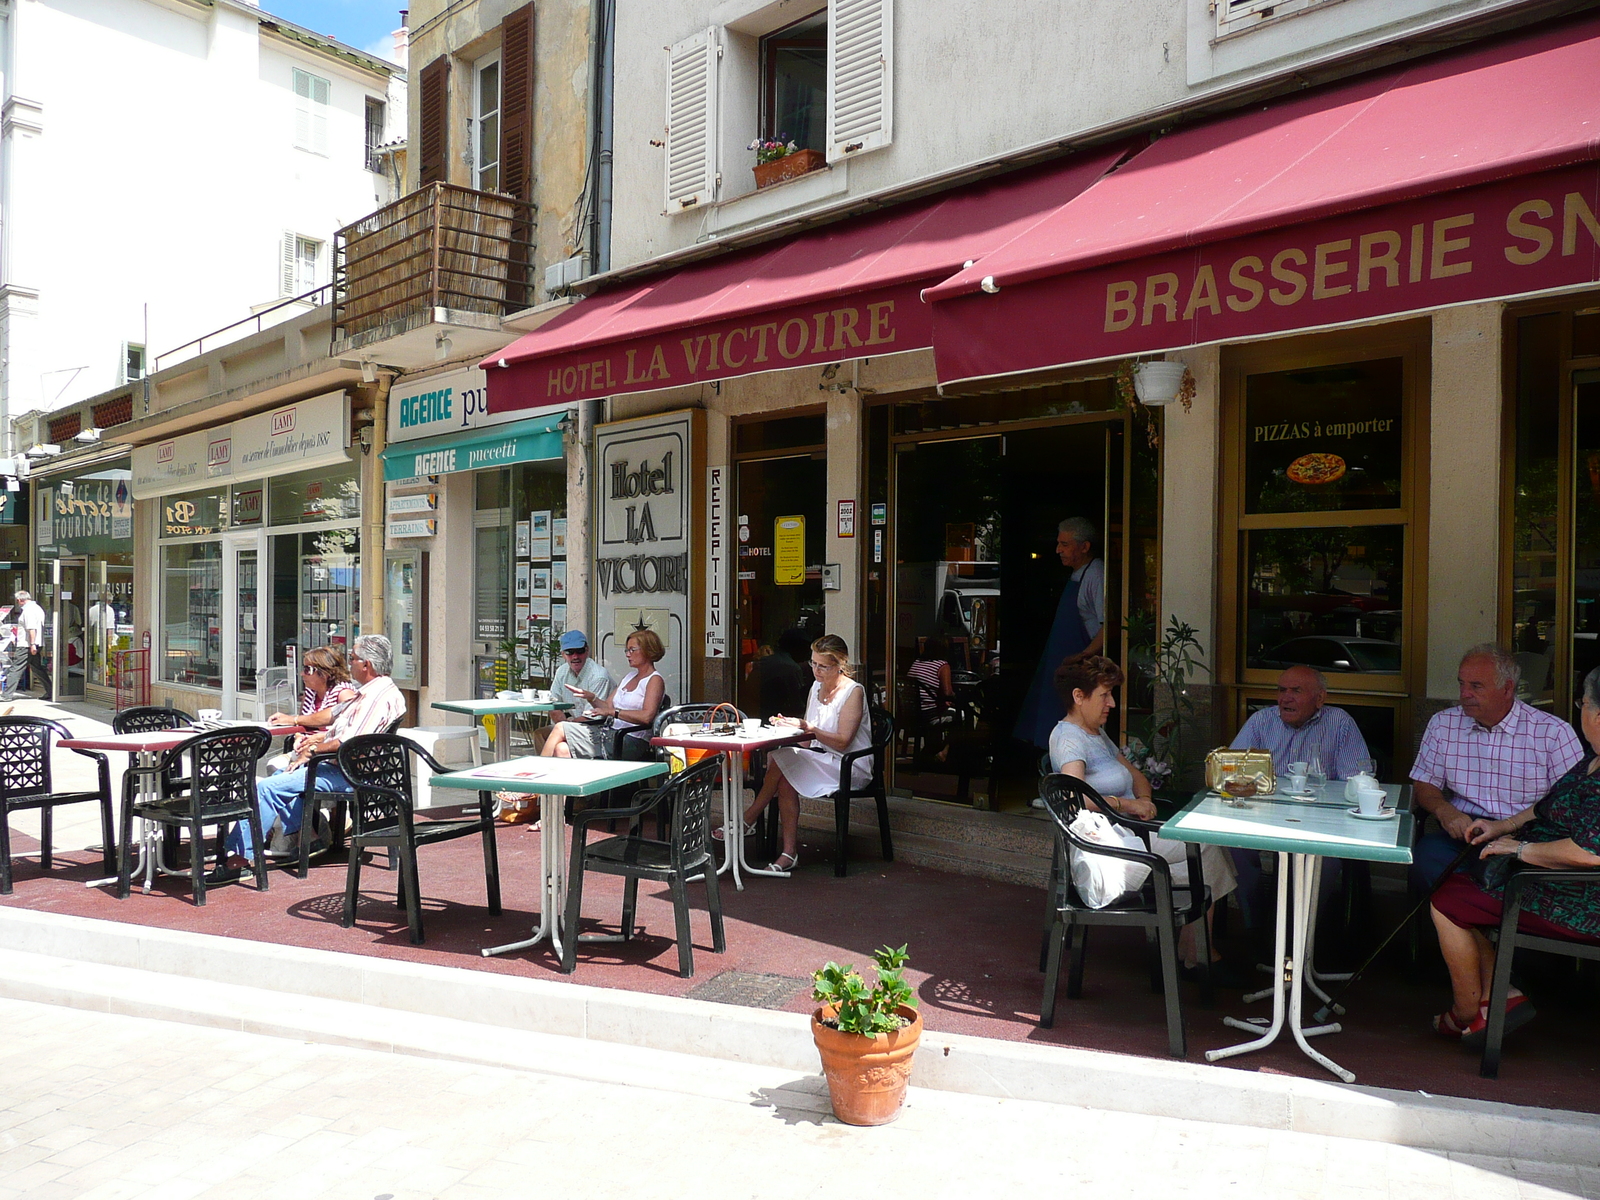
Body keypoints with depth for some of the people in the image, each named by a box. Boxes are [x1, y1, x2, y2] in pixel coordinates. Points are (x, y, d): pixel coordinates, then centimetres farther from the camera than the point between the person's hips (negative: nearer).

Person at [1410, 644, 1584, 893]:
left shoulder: (1553, 732, 2)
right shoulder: (1443, 724, 11)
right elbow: (1423, 785, 15)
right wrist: (1444, 810, -9)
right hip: (1461, 829, 2)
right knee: (1426, 857, -31)